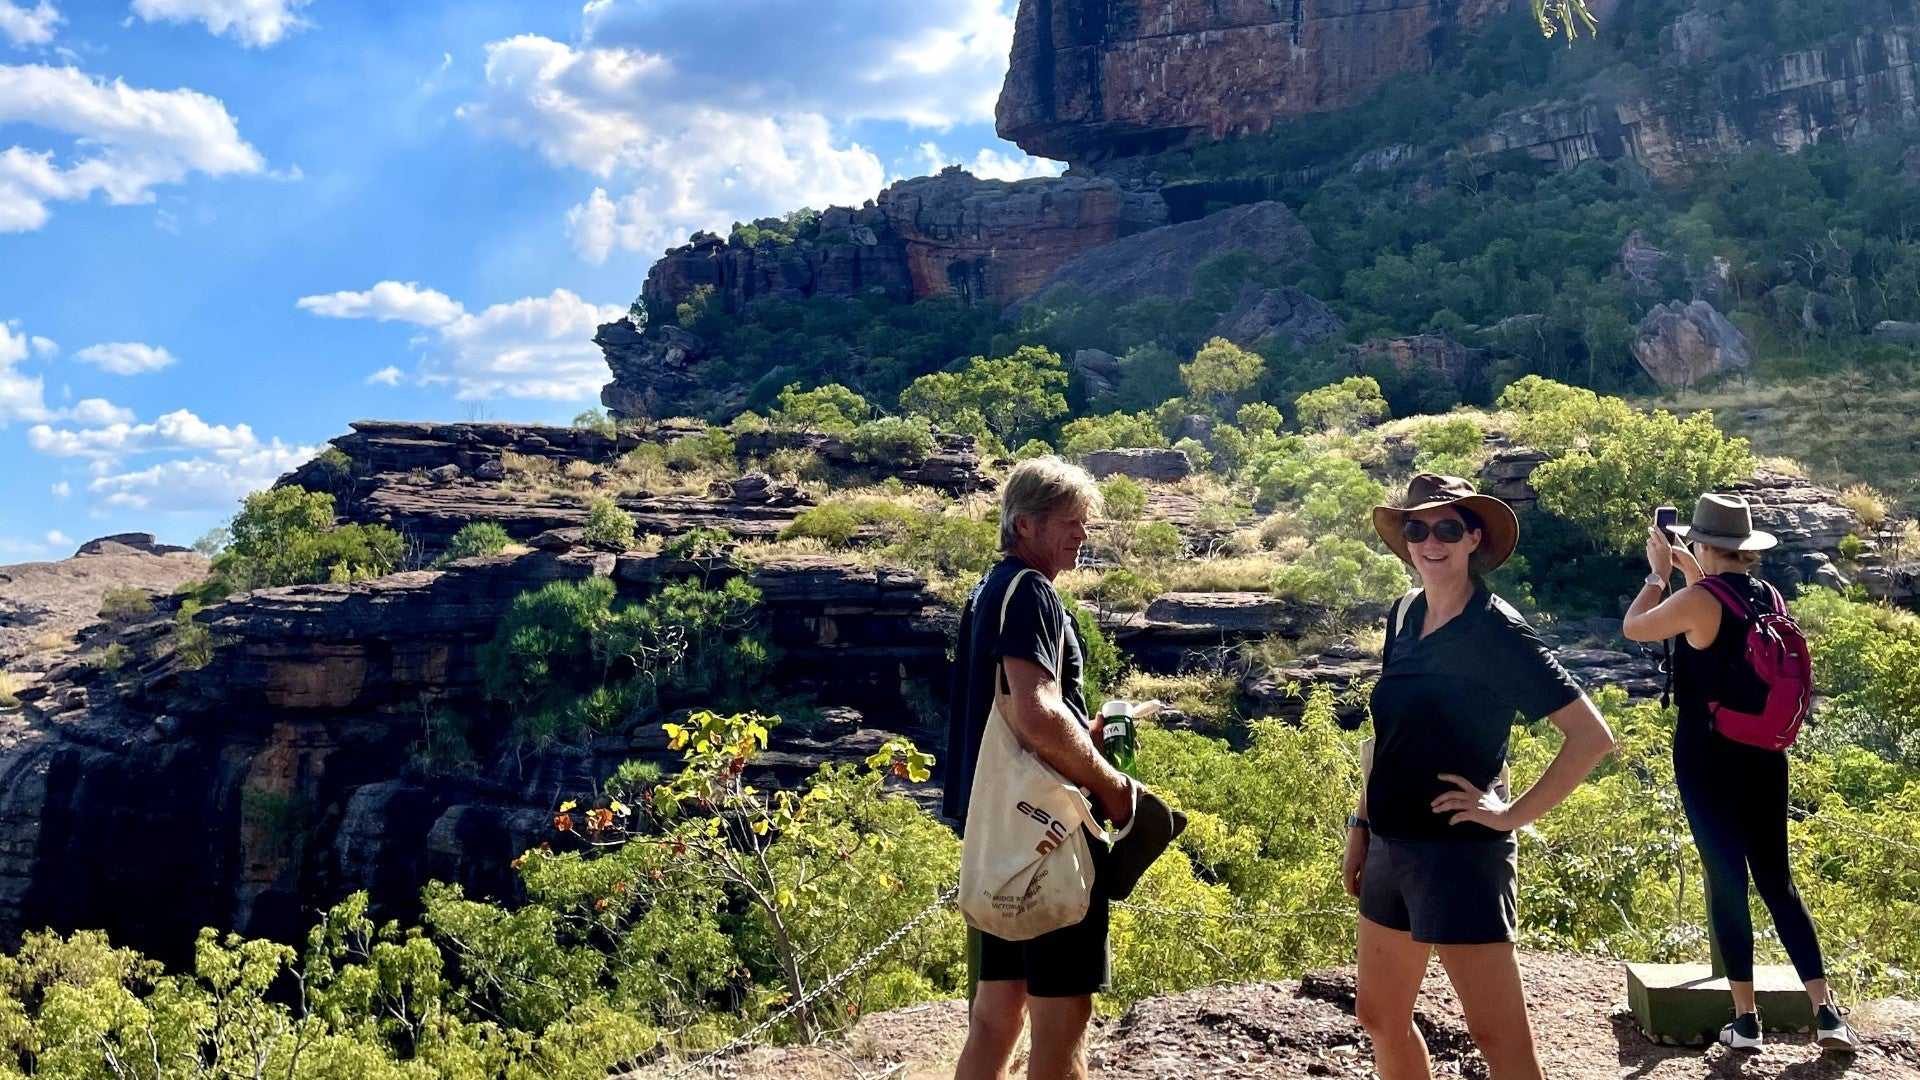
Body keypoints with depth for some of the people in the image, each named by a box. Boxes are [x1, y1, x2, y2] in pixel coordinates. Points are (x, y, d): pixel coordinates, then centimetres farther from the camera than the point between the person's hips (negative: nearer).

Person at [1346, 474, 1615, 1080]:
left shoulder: (1497, 631, -14)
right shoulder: (1404, 615, 7)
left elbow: (1593, 737, -17)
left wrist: (1514, 815, -16)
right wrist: (1361, 825, 14)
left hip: (1461, 854, -8)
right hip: (1392, 846, 8)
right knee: (1380, 1017, 17)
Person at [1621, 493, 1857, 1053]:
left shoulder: (1697, 600, -14)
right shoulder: (1768, 597, 5)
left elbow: (1633, 627, 1)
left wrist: (1659, 573, 10)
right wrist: (1693, 576, 26)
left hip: (1708, 755, -5)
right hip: (1765, 754, 6)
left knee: (1726, 879, 2)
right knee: (1776, 878, 13)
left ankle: (1746, 1019, 6)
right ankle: (1827, 1012, 11)